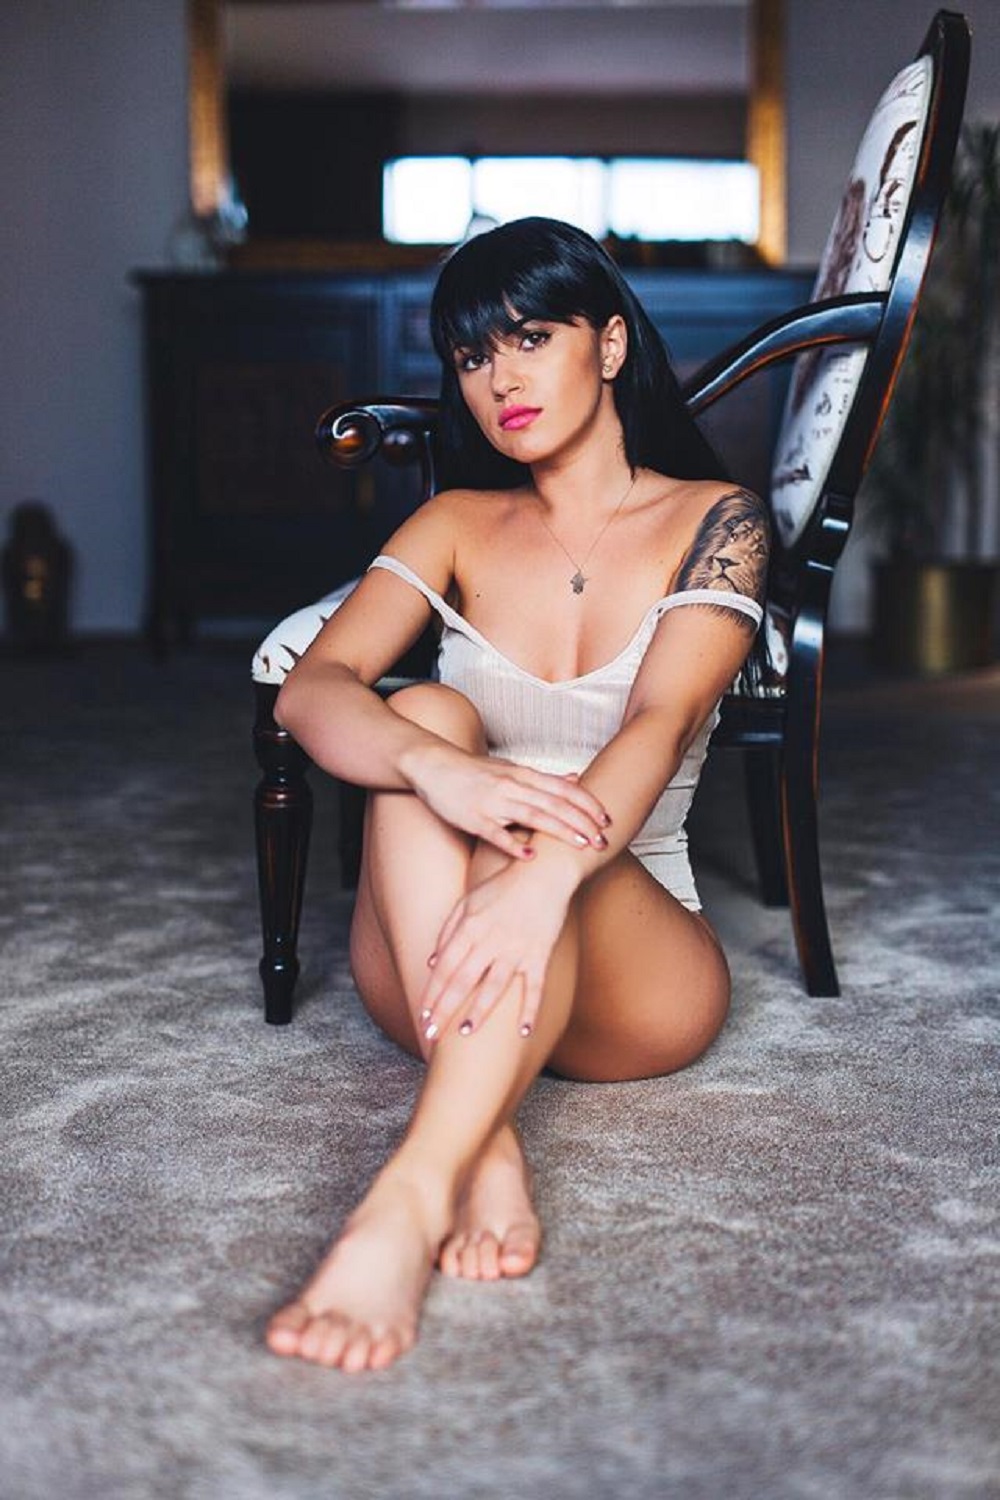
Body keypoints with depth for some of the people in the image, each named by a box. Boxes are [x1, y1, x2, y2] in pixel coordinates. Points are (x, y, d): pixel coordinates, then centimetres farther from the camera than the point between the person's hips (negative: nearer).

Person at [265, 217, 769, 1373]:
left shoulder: (711, 522, 1)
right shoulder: (458, 527, 10)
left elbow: (659, 726, -19)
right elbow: (310, 691, -9)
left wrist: (545, 874, -40)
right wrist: (441, 770, -33)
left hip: (638, 962, -2)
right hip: (430, 968, 2)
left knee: (541, 813, -34)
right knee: (426, 714, -27)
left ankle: (415, 1189, -51)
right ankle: (484, 1146, -41)